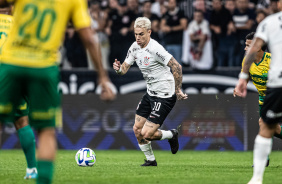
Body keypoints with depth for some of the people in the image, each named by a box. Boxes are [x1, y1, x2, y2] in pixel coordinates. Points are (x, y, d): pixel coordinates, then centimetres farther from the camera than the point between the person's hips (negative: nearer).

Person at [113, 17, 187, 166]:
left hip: (165, 96, -9)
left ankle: (171, 135, 17)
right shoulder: (135, 47, 3)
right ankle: (150, 160, 27)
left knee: (146, 134, -12)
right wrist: (118, 68, -17)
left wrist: (177, 90, -21)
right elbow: (124, 69, 7)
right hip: (150, 94, 9)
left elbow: (177, 67, -25)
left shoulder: (155, 49, -23)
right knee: (137, 129, 7)